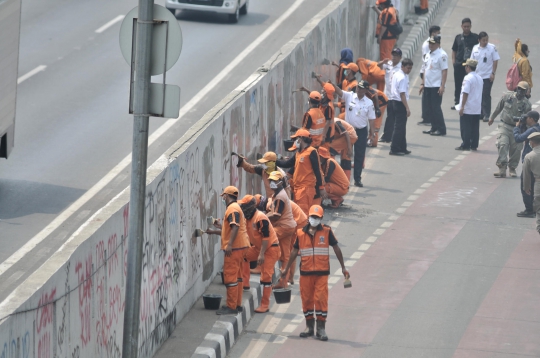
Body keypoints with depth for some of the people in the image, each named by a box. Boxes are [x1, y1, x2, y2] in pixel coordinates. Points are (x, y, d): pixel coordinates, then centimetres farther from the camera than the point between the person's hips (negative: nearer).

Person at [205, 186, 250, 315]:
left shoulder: (232, 208, -12)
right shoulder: (235, 207, 21)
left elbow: (235, 227, -25)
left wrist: (229, 244, -30)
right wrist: (213, 231, 33)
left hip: (234, 247, -11)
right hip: (240, 246, 11)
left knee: (230, 276, -10)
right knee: (237, 276, 15)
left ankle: (231, 307, -11)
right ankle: (237, 304, 21)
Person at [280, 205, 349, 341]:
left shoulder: (327, 231, 0)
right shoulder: (301, 233, 4)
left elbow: (336, 248, 5)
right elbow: (295, 251, 14)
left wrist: (343, 268, 5)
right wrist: (286, 268, 17)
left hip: (322, 272, -2)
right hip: (305, 272, 2)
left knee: (321, 299, -5)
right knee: (306, 299, 7)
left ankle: (321, 328, 2)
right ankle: (309, 326, 20)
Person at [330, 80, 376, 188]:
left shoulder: (369, 103, -2)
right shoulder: (349, 96, -3)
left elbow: (371, 119, 0)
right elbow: (338, 91, -18)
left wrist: (372, 134, -6)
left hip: (361, 131, 0)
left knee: (360, 155, 5)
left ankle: (357, 179, 13)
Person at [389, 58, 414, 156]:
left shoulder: (396, 75, 13)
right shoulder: (403, 78, -17)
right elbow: (402, 94, -22)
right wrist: (407, 108, -22)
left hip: (394, 101, 10)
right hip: (400, 103, -10)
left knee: (401, 127, 16)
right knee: (399, 127, -6)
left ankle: (402, 148, 24)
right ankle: (394, 149, -6)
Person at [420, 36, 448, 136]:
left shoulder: (441, 55, -11)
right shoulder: (428, 55, 14)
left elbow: (444, 71, -15)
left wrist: (442, 86, -19)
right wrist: (422, 83, 17)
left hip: (436, 86, -9)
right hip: (427, 86, 9)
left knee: (436, 108, -8)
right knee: (427, 108, 9)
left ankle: (441, 129, -1)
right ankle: (434, 128, 18)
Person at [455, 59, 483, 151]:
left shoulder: (468, 78, -16)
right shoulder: (479, 78, 10)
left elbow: (465, 93, -19)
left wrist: (462, 107, -16)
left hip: (467, 109, -8)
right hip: (477, 109, 8)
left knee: (465, 128, -1)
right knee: (475, 128, 10)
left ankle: (465, 145, 0)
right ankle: (474, 145, 12)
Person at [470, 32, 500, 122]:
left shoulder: (492, 48, -5)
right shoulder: (475, 48, 6)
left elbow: (495, 61, -3)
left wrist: (493, 73, -9)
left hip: (488, 76, -4)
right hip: (477, 76, 4)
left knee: (486, 95, -7)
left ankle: (486, 115, -4)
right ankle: (480, 114, 21)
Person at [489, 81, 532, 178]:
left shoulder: (527, 104, -4)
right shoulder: (507, 96, -2)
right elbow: (499, 108, 13)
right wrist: (492, 118, 24)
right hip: (504, 125, 0)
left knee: (515, 150, 4)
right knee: (502, 145, -16)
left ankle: (512, 169, 23)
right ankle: (502, 169, -19)